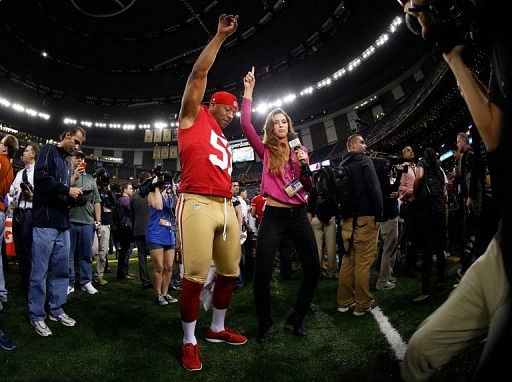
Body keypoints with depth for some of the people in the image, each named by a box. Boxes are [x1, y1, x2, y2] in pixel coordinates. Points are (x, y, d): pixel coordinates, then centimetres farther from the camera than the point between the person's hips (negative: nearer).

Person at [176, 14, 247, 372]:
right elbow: (199, 73, 2)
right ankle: (189, 341, 9)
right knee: (195, 276, -7)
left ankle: (217, 328, 30)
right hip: (197, 204, -8)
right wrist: (221, 36, 4)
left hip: (225, 207, 8)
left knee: (230, 272, 12)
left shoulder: (224, 142, 27)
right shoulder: (194, 117, 10)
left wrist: (232, 205, 18)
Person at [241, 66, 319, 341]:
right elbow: (245, 125, -10)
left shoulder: (300, 151, 13)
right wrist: (248, 92, -11)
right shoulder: (266, 151, 5)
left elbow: (308, 187, 10)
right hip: (274, 215, -3)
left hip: (299, 215, 3)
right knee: (262, 274, -8)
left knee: (313, 270, 2)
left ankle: (297, 318, 24)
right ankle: (264, 323, 17)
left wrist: (305, 165, -7)